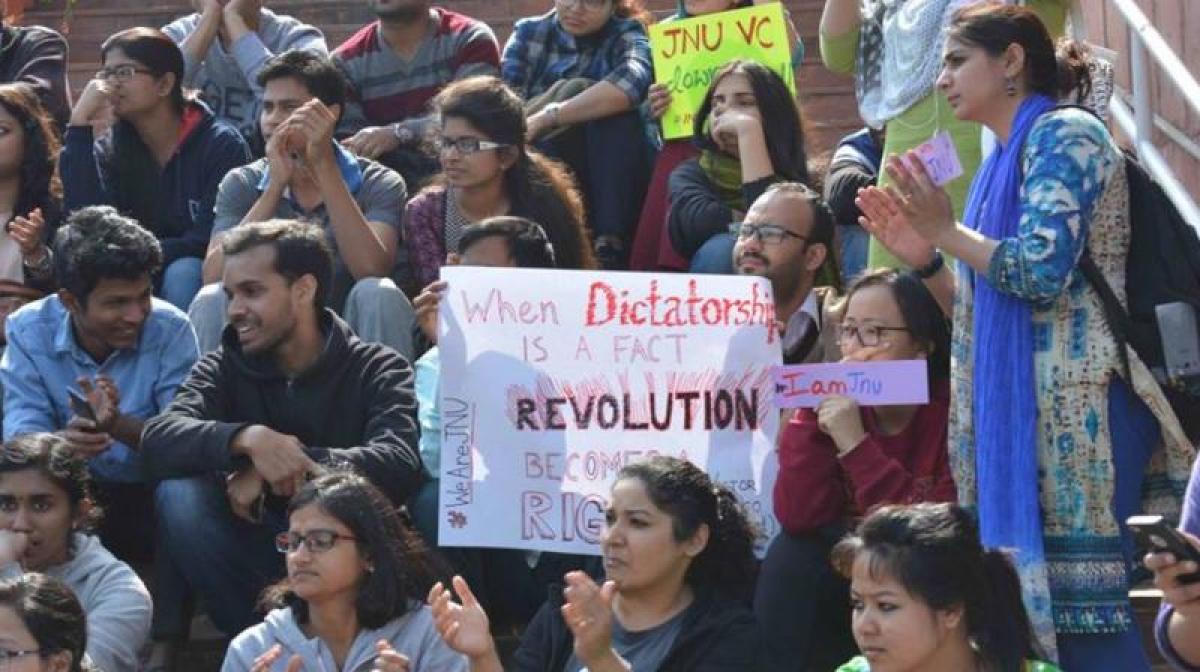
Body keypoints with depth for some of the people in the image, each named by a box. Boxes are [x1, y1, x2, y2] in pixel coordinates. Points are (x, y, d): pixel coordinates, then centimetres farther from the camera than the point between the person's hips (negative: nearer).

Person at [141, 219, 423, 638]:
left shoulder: (377, 370, -3)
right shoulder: (224, 368, 3)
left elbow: (400, 466, -23)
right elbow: (158, 440, -16)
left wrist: (270, 469, -29)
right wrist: (248, 438, -35)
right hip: (259, 561, 3)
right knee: (179, 493, -23)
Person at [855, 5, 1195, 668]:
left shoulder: (1064, 134, -6)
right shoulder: (1005, 161, 21)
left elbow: (1044, 271, -19)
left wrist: (950, 232, -7)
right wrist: (926, 259, 10)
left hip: (1076, 407, -9)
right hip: (1022, 411, 9)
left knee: (1084, 609, -13)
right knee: (1032, 600, 5)